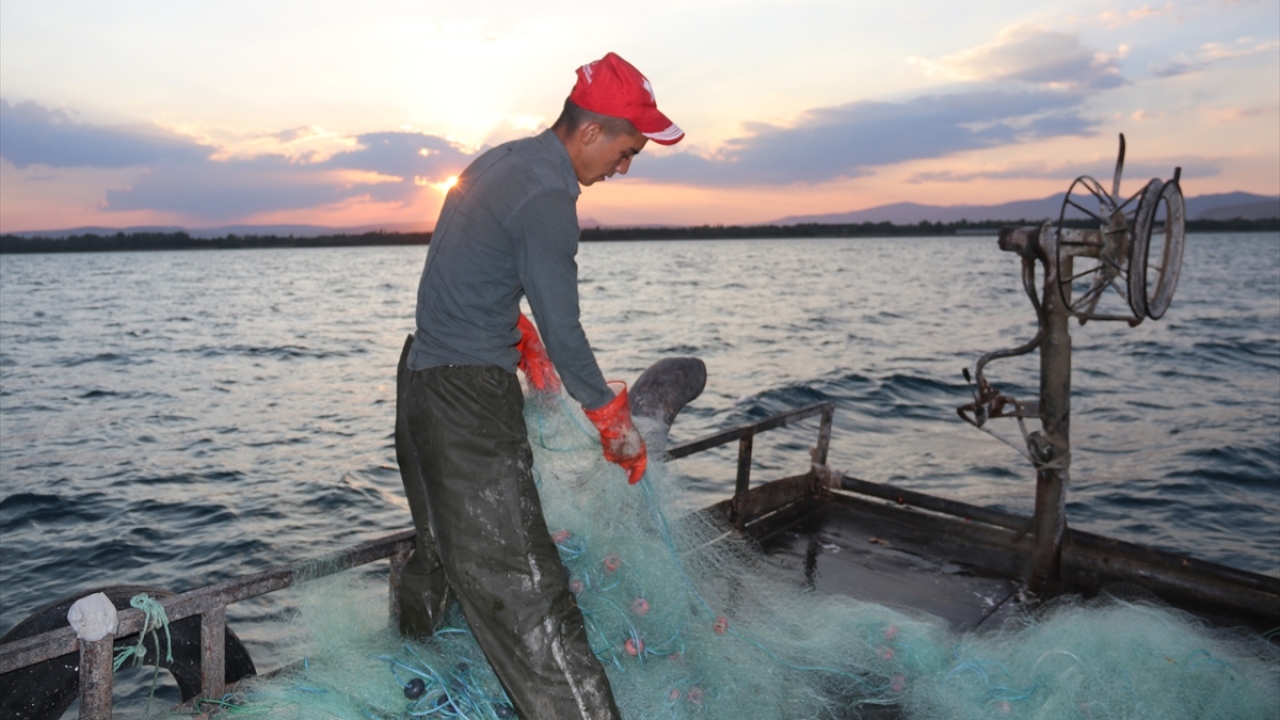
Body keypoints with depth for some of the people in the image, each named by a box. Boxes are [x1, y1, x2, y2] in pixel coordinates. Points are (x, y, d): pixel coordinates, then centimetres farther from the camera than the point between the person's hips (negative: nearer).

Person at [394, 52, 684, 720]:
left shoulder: (498, 160, 12)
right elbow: (562, 328, -16)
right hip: (472, 396, -10)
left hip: (423, 381, 10)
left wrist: (522, 337, 14)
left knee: (444, 545, 26)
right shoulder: (547, 196, -18)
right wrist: (615, 421, -4)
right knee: (522, 585, -11)